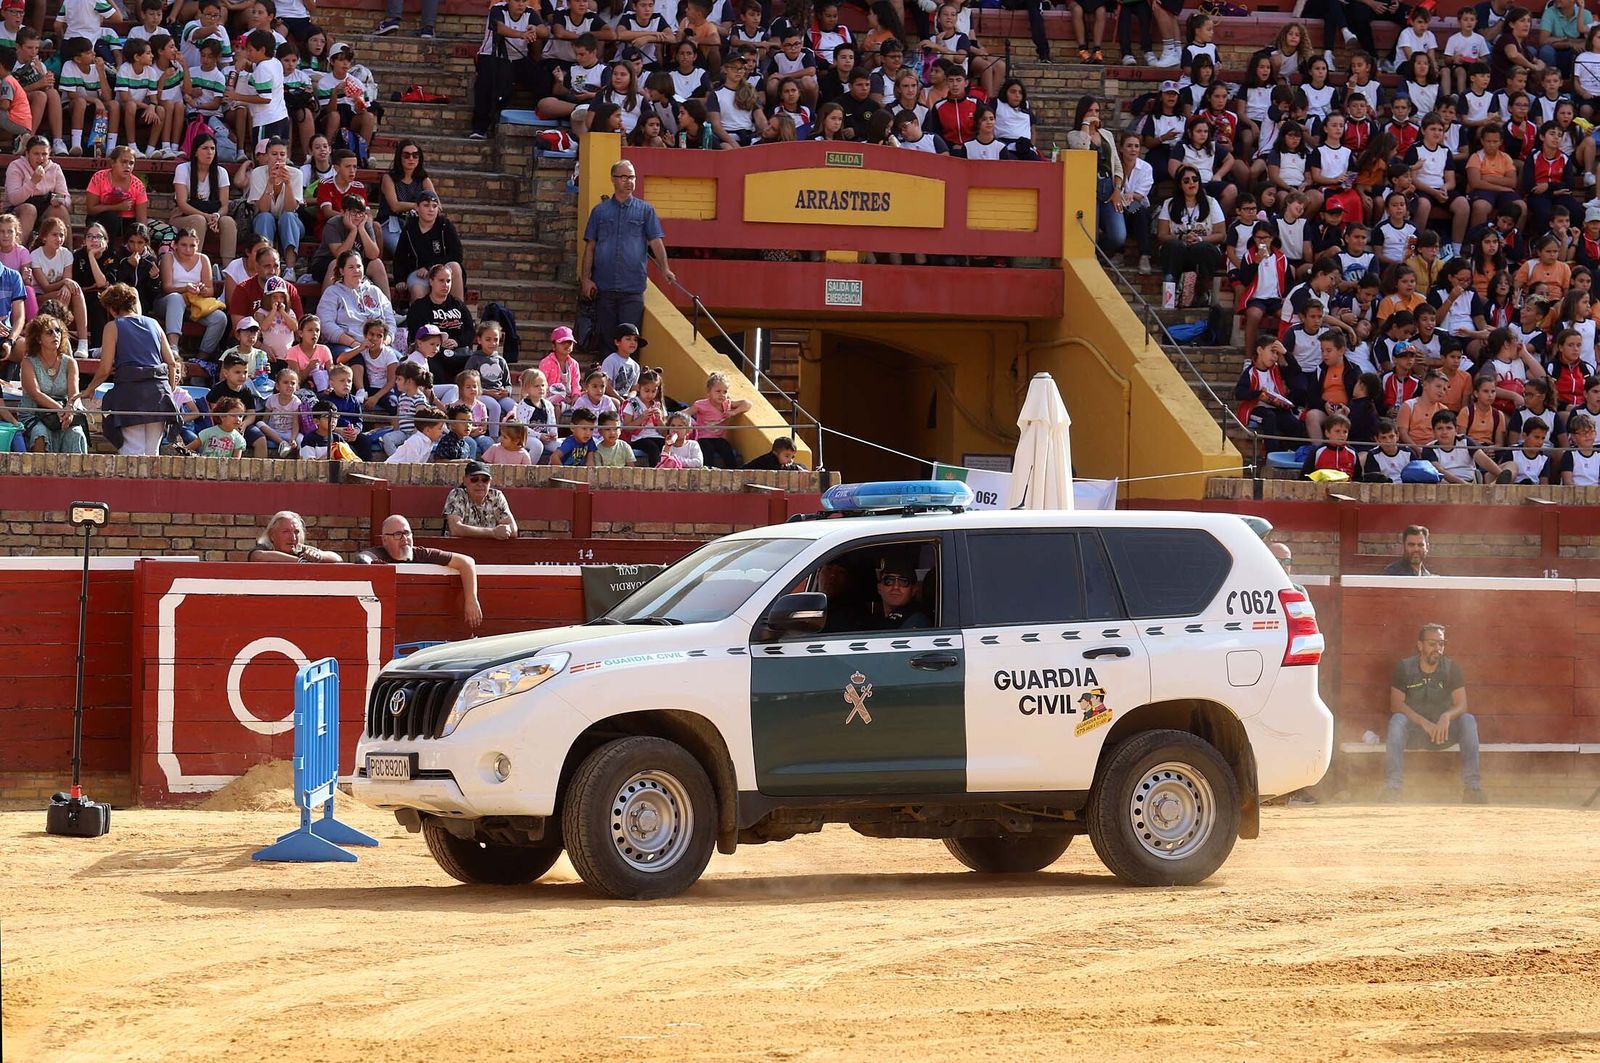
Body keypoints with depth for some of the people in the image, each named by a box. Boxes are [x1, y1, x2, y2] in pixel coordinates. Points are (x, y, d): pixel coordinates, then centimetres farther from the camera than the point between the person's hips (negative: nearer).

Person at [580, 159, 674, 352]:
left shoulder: (645, 210, 9)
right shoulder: (600, 211, 11)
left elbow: (655, 242, 2)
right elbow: (590, 247, 10)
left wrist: (664, 268, -15)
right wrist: (586, 279, 1)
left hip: (633, 287, -1)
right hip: (604, 287, 1)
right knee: (606, 338, 5)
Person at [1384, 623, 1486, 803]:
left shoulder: (1451, 669, 3)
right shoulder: (1404, 668, -1)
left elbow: (1461, 705, -7)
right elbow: (1396, 705, -11)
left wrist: (1447, 716, -31)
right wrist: (1423, 722, -26)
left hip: (1442, 731, 1)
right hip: (1413, 730, -1)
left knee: (1468, 720, -26)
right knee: (1397, 720, -34)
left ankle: (1473, 787, -33)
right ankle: (1392, 787, -44)